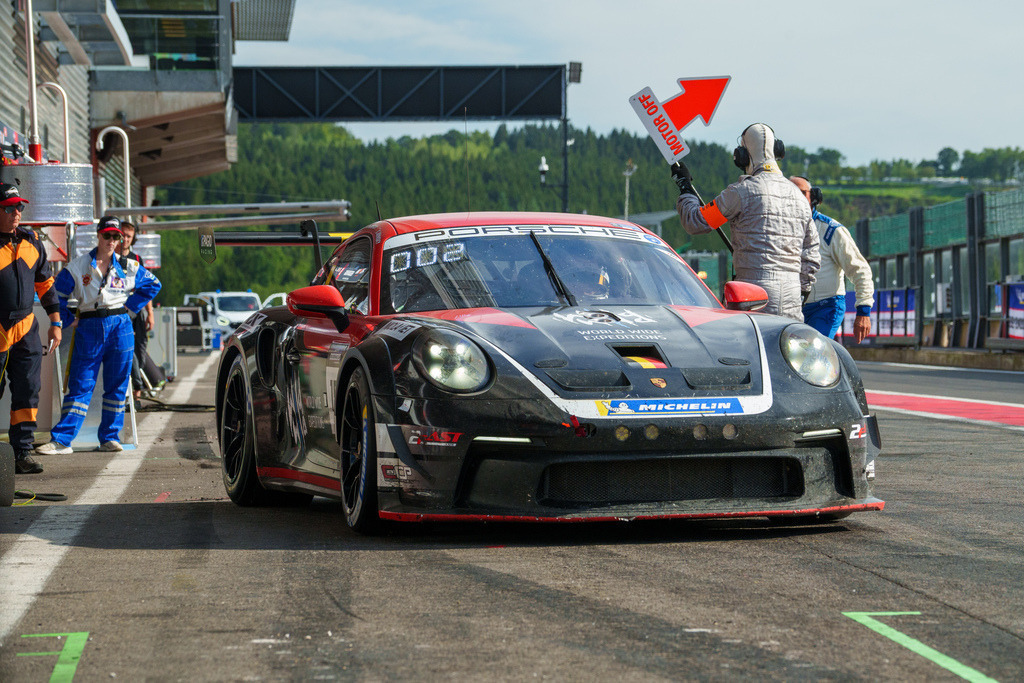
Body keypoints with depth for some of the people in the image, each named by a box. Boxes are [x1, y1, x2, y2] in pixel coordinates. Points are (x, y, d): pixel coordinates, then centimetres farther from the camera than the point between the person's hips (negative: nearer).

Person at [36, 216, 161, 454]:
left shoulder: (129, 267, 6)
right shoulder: (77, 267, 2)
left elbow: (153, 285, 19)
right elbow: (57, 294, 9)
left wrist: (130, 306, 9)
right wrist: (69, 320, 1)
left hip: (120, 327, 1)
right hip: (89, 328, -1)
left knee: (117, 385, 3)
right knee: (80, 385, -4)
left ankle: (110, 437, 12)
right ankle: (61, 440, -6)